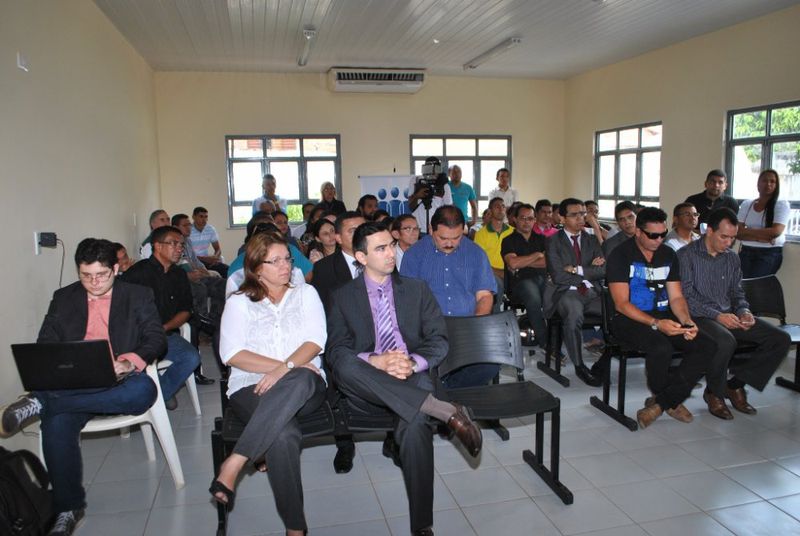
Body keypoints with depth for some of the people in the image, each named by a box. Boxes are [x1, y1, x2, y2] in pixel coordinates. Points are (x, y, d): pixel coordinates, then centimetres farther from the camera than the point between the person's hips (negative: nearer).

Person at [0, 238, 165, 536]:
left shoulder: (138, 296, 9)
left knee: (143, 389, -37)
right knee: (56, 422, -31)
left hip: (118, 381, -1)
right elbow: (45, 344, 13)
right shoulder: (63, 299, 17)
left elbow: (156, 339, 1)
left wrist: (131, 361, -21)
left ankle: (40, 403, -29)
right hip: (71, 386, 2)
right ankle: (68, 508, -14)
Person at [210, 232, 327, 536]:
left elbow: (316, 340, 2)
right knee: (284, 434, -36)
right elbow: (232, 354, -1)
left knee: (301, 379, -39)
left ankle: (233, 465, -32)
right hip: (252, 388, -1)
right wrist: (282, 366, -11)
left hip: (305, 388, 1)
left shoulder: (305, 293, 17)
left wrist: (286, 369, -15)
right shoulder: (239, 302, 13)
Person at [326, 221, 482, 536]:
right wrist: (375, 362, -18)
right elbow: (334, 352, 1)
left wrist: (413, 363, -12)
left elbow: (439, 341, 9)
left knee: (414, 426, -34)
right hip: (367, 388, 0)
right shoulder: (343, 297, 11)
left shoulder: (417, 289, 16)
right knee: (345, 365, -35)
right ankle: (446, 411, -34)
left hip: (412, 379, 0)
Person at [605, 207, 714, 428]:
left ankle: (660, 403, -10)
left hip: (664, 316, 6)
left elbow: (676, 298, 10)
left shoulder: (668, 254, 11)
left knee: (707, 346, -16)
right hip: (629, 319, -6)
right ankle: (672, 401, -1)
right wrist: (655, 323, -25)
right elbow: (622, 304, -13)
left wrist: (687, 322, -11)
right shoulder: (621, 255, -7)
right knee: (661, 348, -34)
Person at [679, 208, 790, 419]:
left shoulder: (732, 258, 17)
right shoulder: (687, 255, -5)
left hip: (729, 316, 7)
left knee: (781, 339, -10)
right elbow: (686, 296, -13)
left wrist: (744, 311, -3)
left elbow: (737, 292, 20)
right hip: (700, 316, -7)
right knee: (726, 341, -38)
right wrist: (717, 316, -22)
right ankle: (714, 393, -9)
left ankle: (736, 384, 3)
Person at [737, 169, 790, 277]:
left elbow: (775, 232, -11)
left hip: (770, 253, -3)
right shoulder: (746, 204, 10)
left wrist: (746, 231, -4)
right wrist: (760, 238, -12)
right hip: (746, 252, 3)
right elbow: (737, 232, 2)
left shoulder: (782, 204, 1)